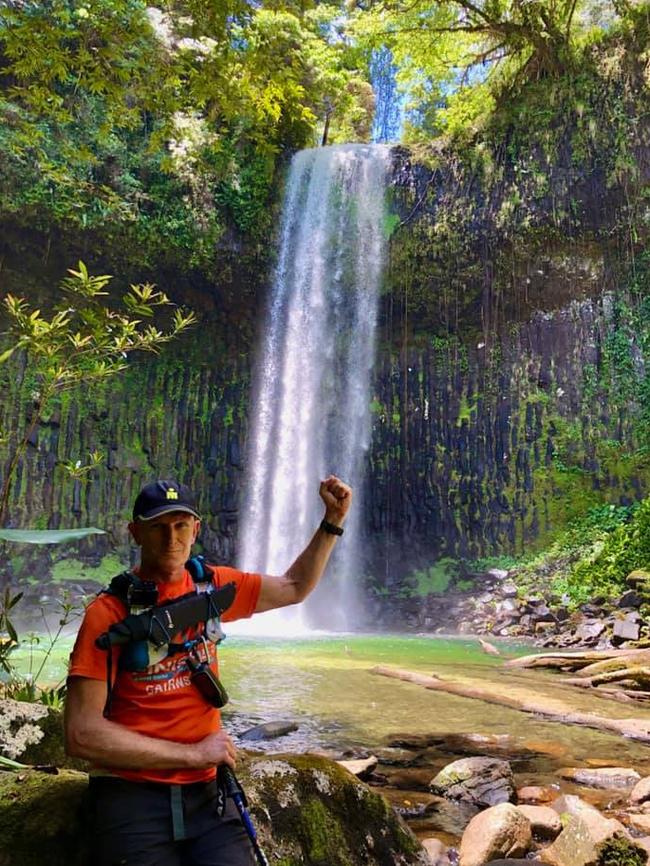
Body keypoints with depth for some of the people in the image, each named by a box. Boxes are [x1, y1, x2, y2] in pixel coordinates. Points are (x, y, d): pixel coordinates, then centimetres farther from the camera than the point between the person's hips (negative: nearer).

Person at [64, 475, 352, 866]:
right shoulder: (109, 612, -11)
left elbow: (295, 587, 16)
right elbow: (81, 735, -14)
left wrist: (334, 521, 8)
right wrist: (192, 753, -12)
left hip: (205, 791, 4)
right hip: (131, 793, -3)